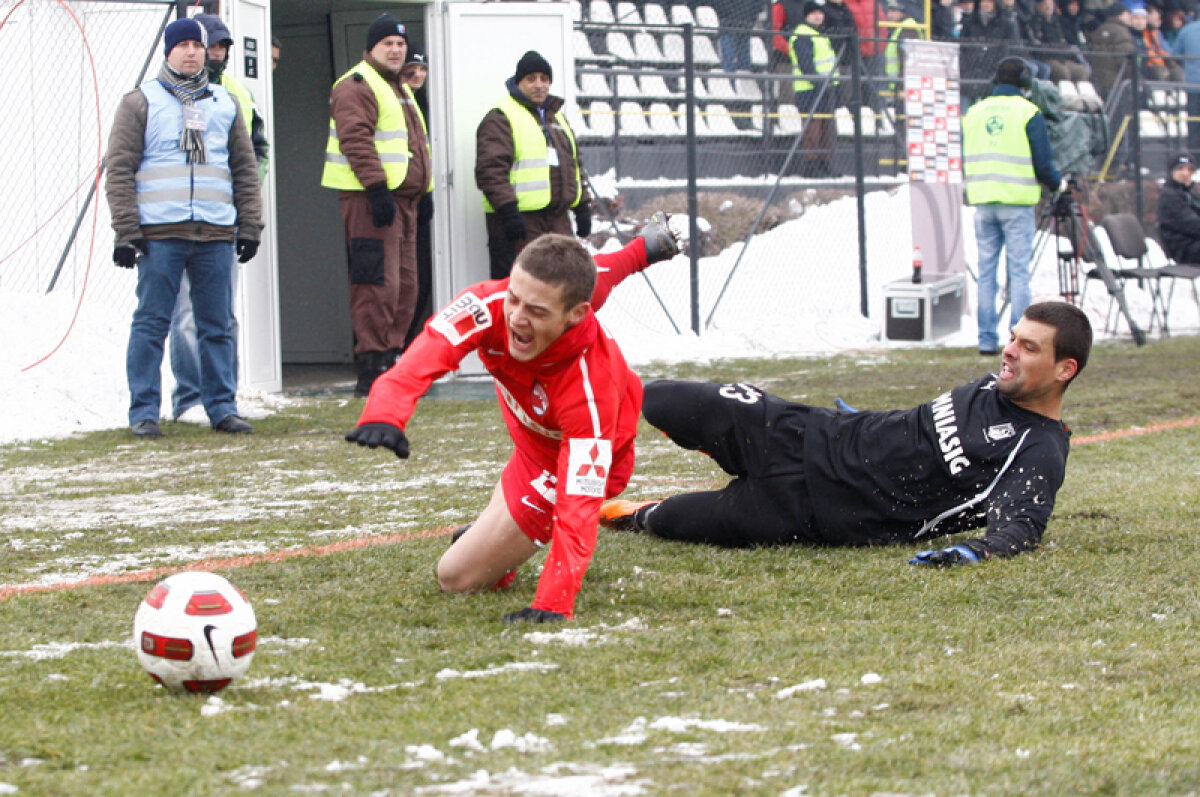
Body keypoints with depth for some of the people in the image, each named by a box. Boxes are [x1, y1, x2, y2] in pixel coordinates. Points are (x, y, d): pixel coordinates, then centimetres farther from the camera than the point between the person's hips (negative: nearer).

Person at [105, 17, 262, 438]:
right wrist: (126, 231, -7)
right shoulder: (141, 102, 5)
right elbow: (119, 169, 1)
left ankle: (221, 407, 12)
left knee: (217, 325, 5)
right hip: (159, 233, -3)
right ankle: (144, 412, 1)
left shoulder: (224, 103, 16)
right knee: (151, 323, -3)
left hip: (216, 233, 3)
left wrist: (249, 226, 11)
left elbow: (245, 169, 19)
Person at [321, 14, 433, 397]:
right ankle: (371, 369, -13)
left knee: (404, 284, 9)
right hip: (370, 198, -10)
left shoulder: (399, 89, 24)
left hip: (402, 199, 10)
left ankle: (392, 358, 15)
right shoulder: (357, 86, -7)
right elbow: (355, 141, -18)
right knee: (378, 283, -13)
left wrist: (421, 191, 25)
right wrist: (376, 187, -24)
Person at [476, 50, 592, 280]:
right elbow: (491, 170, -15)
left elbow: (575, 164, 27)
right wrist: (507, 209, -23)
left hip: (558, 220, 8)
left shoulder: (557, 117, 21)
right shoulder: (500, 118, -6)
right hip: (518, 219, -8)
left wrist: (582, 205, 19)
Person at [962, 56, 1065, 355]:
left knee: (986, 271, 8)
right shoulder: (1028, 113, -5)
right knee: (1019, 272, -2)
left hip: (983, 204, 4)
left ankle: (987, 339, 7)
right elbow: (1043, 162, -7)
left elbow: (963, 162, 13)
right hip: (1017, 202, -4)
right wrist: (1057, 183, 12)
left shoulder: (973, 113, 10)